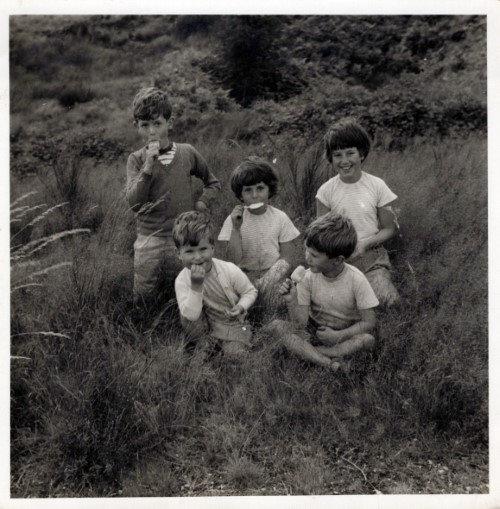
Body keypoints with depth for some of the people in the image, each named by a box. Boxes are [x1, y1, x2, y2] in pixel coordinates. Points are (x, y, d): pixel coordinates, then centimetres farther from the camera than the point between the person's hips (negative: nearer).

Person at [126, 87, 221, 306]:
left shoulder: (187, 153, 0)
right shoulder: (136, 160, -2)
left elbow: (213, 183, 15)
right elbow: (134, 202, -14)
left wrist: (202, 202, -3)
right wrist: (148, 166, -22)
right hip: (149, 239, 0)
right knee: (142, 298, 8)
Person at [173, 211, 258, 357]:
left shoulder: (229, 270, -19)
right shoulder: (182, 280, -18)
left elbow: (250, 291, -4)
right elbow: (190, 316, -28)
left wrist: (241, 307, -24)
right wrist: (196, 285, -38)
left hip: (234, 324, -2)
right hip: (206, 326, 2)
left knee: (234, 354, -19)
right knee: (187, 318, -25)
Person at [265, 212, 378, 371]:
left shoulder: (356, 280, -20)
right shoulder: (308, 277, -14)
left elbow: (369, 322, -15)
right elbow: (300, 324, -16)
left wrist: (338, 336, -25)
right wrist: (291, 302, -35)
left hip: (346, 333, -2)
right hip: (314, 330, 2)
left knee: (368, 339, -35)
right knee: (274, 326, -23)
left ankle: (306, 352, -23)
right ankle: (331, 364, -29)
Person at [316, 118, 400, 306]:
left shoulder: (377, 186, -1)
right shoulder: (326, 191, 0)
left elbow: (390, 228, 4)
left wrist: (365, 243, -14)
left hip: (371, 257, 0)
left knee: (385, 299, -27)